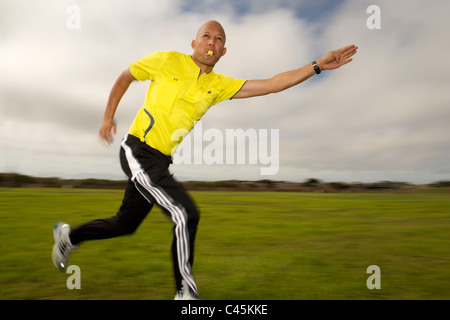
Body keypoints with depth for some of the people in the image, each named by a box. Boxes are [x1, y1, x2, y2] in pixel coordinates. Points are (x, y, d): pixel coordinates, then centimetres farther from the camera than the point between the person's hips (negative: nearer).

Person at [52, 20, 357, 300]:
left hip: (160, 161, 5)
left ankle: (69, 235, 45)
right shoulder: (167, 61, -3)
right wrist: (108, 117, 7)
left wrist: (317, 66, -5)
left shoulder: (219, 85, 5)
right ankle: (186, 292, -1)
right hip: (138, 151, -5)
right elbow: (125, 77, 11)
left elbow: (269, 85, -2)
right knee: (186, 214, -19)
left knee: (125, 224, 17)